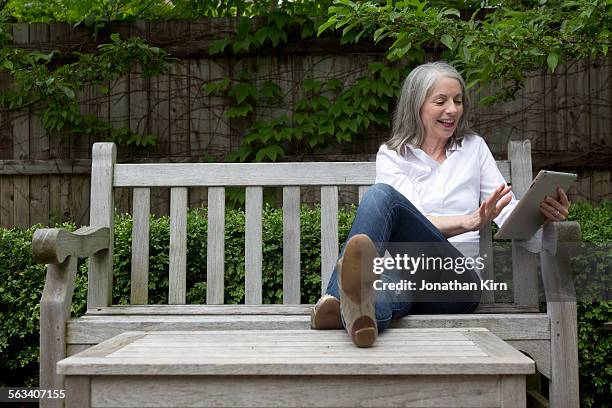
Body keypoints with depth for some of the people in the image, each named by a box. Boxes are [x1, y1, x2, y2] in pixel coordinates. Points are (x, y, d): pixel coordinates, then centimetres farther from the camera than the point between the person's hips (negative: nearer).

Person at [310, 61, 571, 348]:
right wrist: (470, 221, -22)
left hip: (457, 280, 0)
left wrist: (540, 212, -14)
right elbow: (418, 222, -3)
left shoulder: (474, 148, 20)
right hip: (405, 275, 1)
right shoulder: (391, 156, 14)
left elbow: (508, 211, 10)